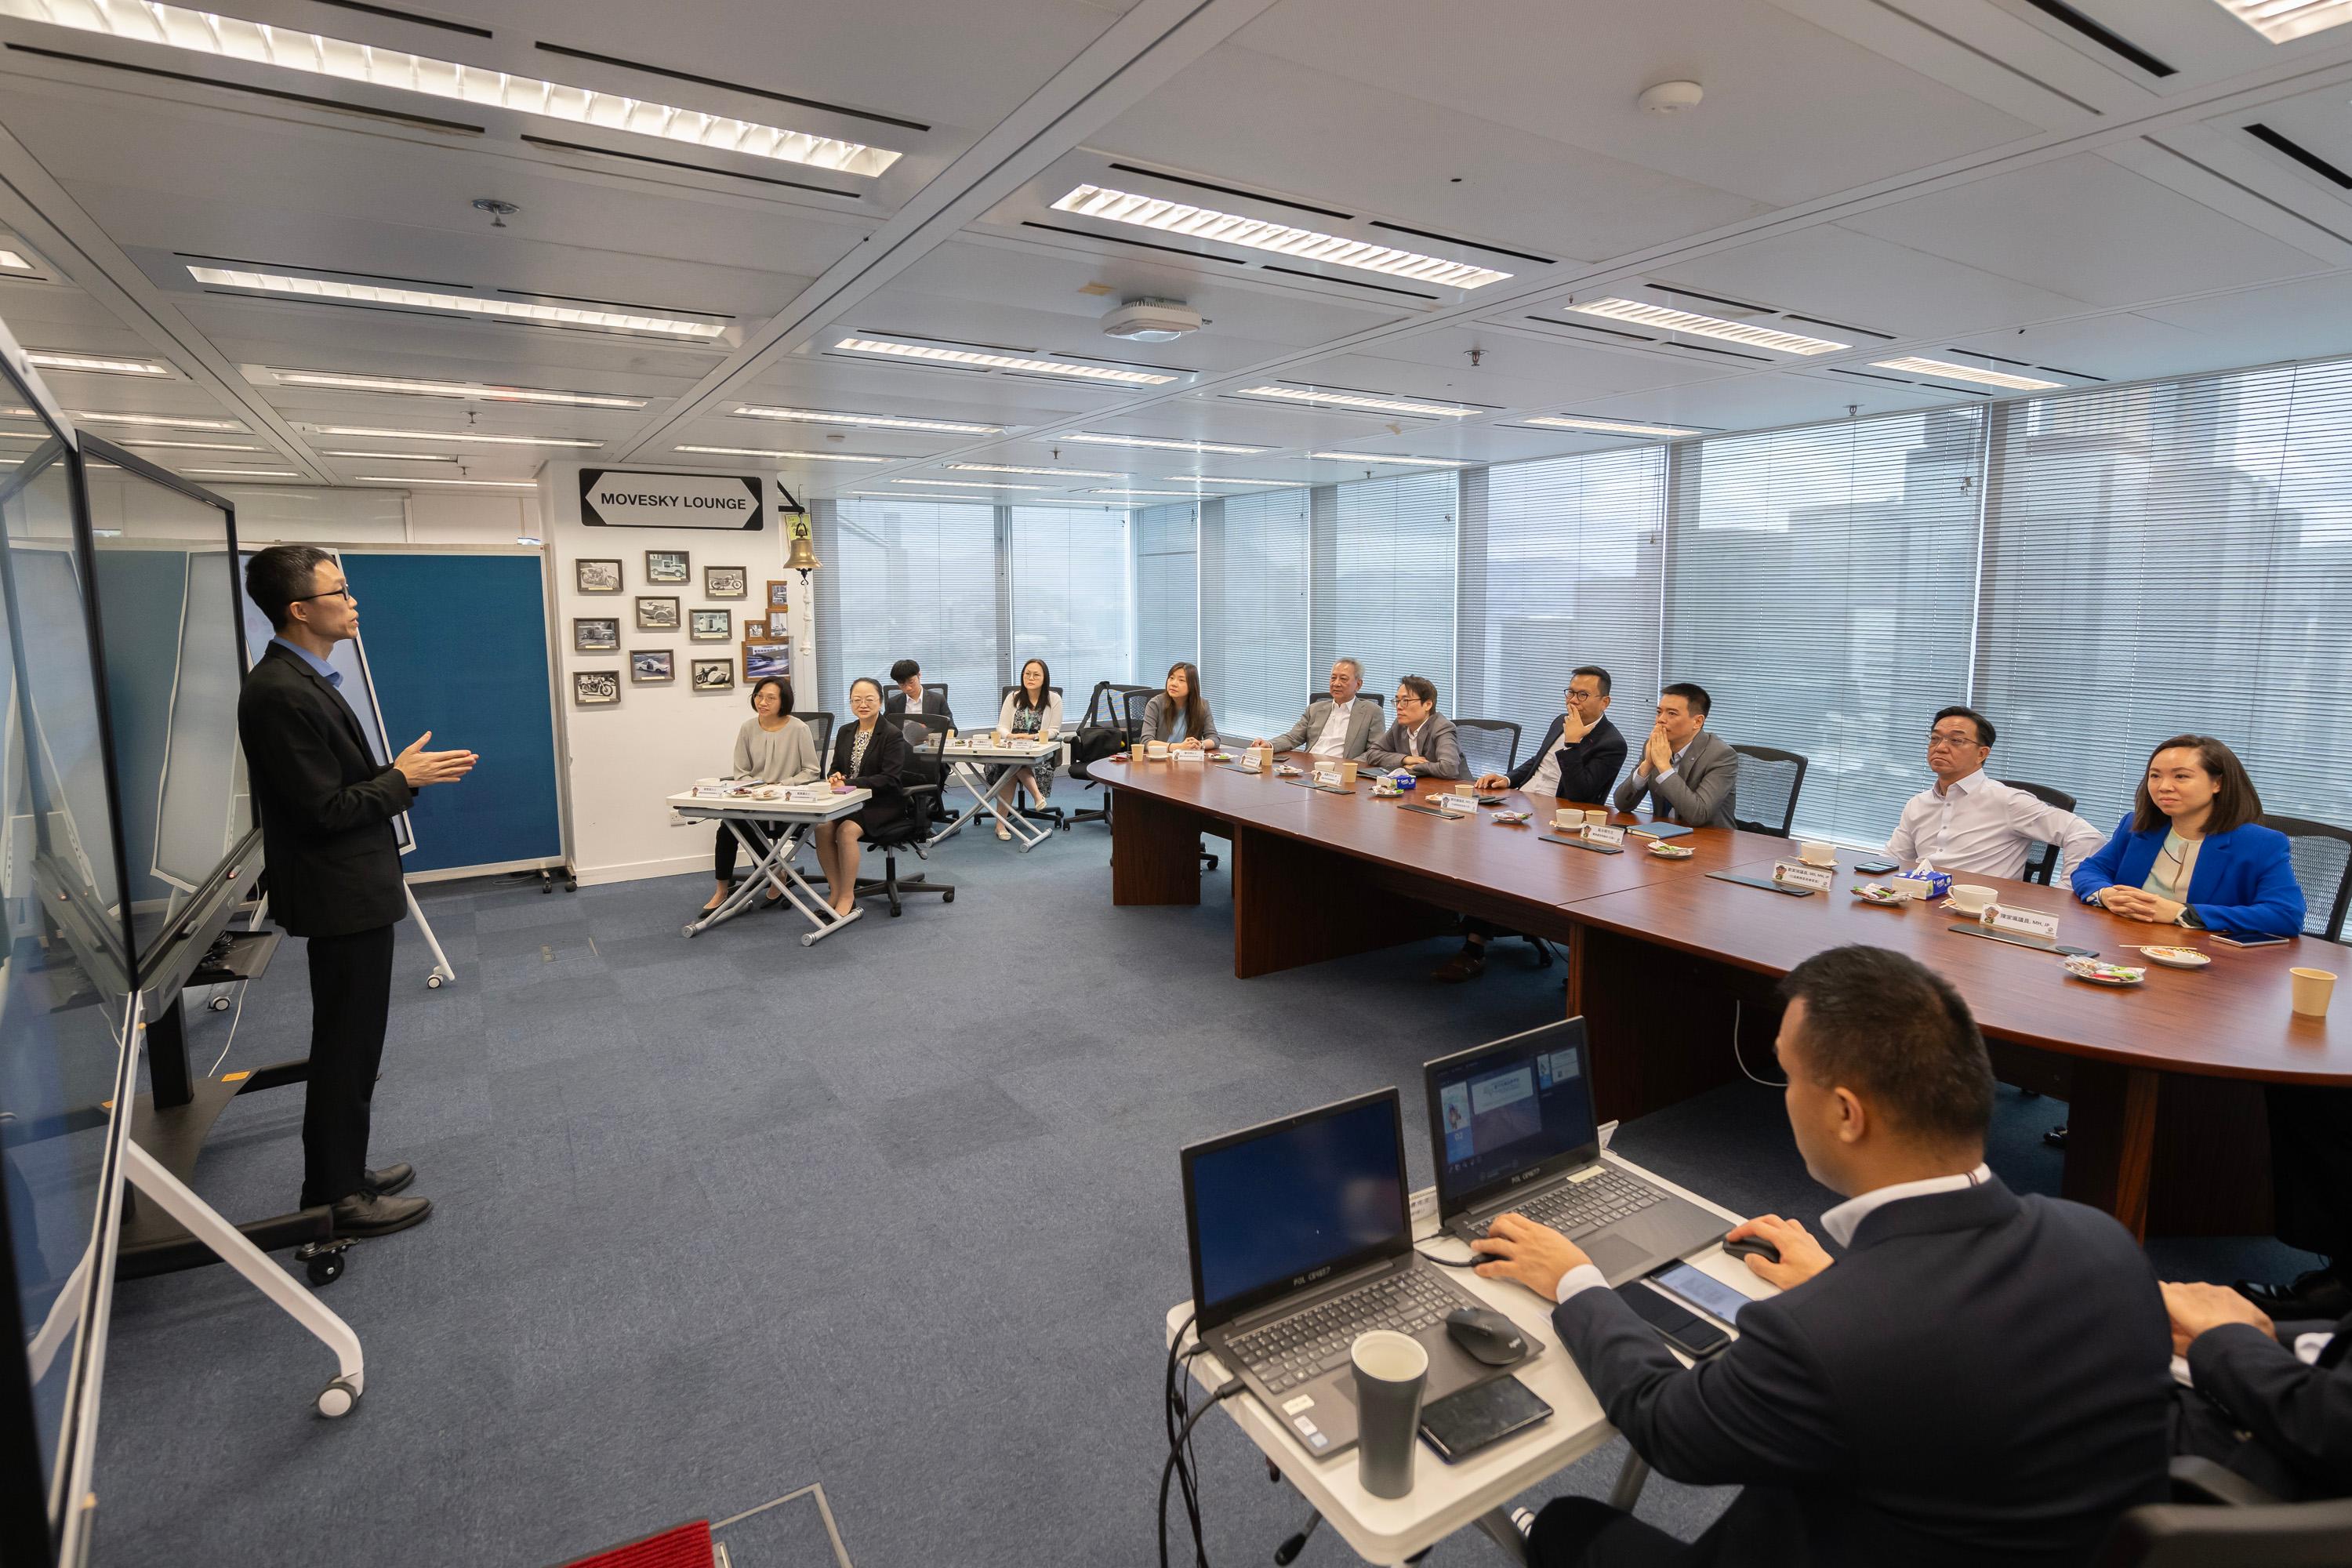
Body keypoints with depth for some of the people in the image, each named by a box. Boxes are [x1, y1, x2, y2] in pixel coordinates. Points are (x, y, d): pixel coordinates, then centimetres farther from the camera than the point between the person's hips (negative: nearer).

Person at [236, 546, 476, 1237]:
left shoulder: (302, 679, 9)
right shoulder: (282, 693, -22)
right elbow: (324, 808, -23)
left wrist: (398, 772, 4)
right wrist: (401, 779, -13)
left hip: (352, 887, 10)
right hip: (341, 895, -10)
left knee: (350, 1041, 19)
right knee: (347, 1046, 2)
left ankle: (342, 1172, 33)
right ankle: (337, 1198, 16)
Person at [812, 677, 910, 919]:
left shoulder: (893, 735, -7)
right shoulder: (845, 732, 14)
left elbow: (889, 779, -15)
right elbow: (836, 769, 20)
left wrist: (850, 783, -21)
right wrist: (835, 777, -6)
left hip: (883, 804, -5)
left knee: (847, 830, -30)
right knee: (823, 827, -23)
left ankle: (847, 897, -17)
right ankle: (836, 891, -10)